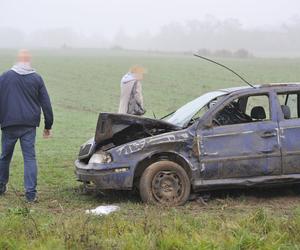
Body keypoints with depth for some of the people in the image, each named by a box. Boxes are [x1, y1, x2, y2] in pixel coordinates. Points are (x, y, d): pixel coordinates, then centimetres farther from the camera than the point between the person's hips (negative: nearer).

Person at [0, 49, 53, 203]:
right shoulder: (37, 79, 4)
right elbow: (46, 104, 5)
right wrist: (48, 126, 12)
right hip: (29, 126, 0)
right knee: (30, 158, 0)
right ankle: (31, 193, -6)